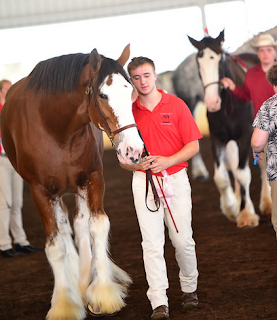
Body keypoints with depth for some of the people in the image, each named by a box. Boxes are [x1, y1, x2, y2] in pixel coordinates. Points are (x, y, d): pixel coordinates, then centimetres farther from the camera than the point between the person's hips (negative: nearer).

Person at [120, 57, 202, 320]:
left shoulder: (176, 105, 1)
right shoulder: (129, 112, 5)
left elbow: (193, 146, -1)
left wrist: (168, 160, -16)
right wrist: (137, 164, -14)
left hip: (175, 178, 0)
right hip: (143, 182, 1)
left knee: (183, 239, 5)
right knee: (152, 243, -5)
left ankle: (189, 288, 28)